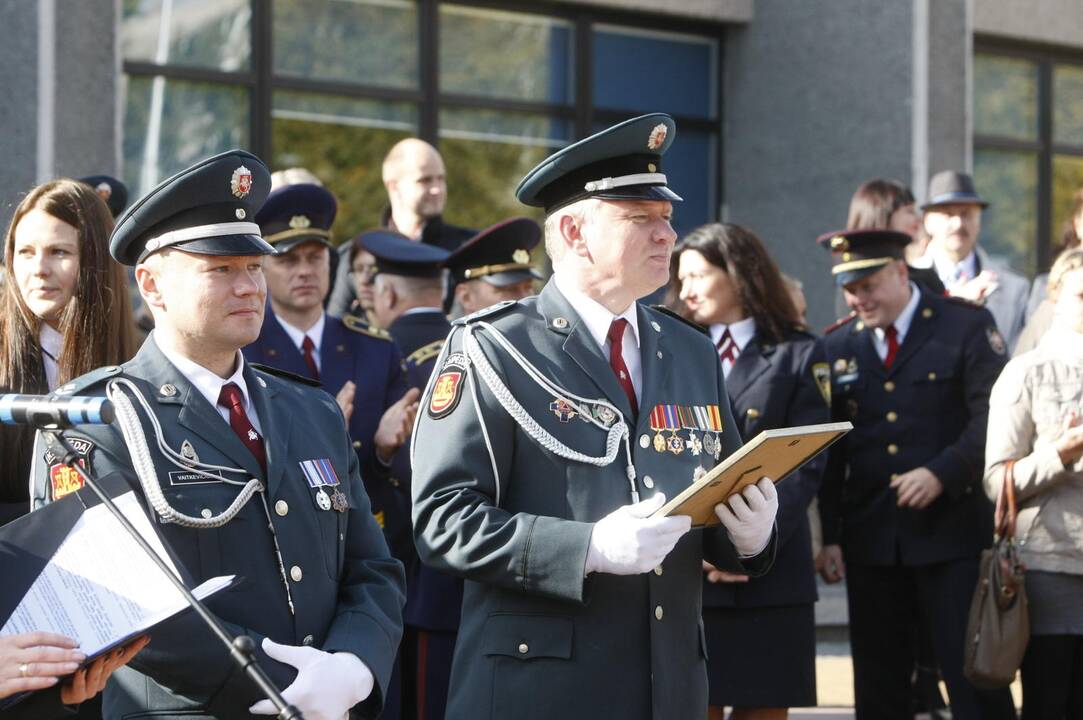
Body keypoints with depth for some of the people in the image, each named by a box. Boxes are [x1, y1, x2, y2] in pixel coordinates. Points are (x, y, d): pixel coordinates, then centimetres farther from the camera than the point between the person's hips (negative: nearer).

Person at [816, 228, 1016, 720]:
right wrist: (829, 535, 4)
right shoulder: (836, 346, 10)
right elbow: (830, 451, 10)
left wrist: (942, 473, -20)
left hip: (952, 533, -3)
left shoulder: (966, 325, 0)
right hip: (870, 540, 4)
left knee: (974, 679, -4)